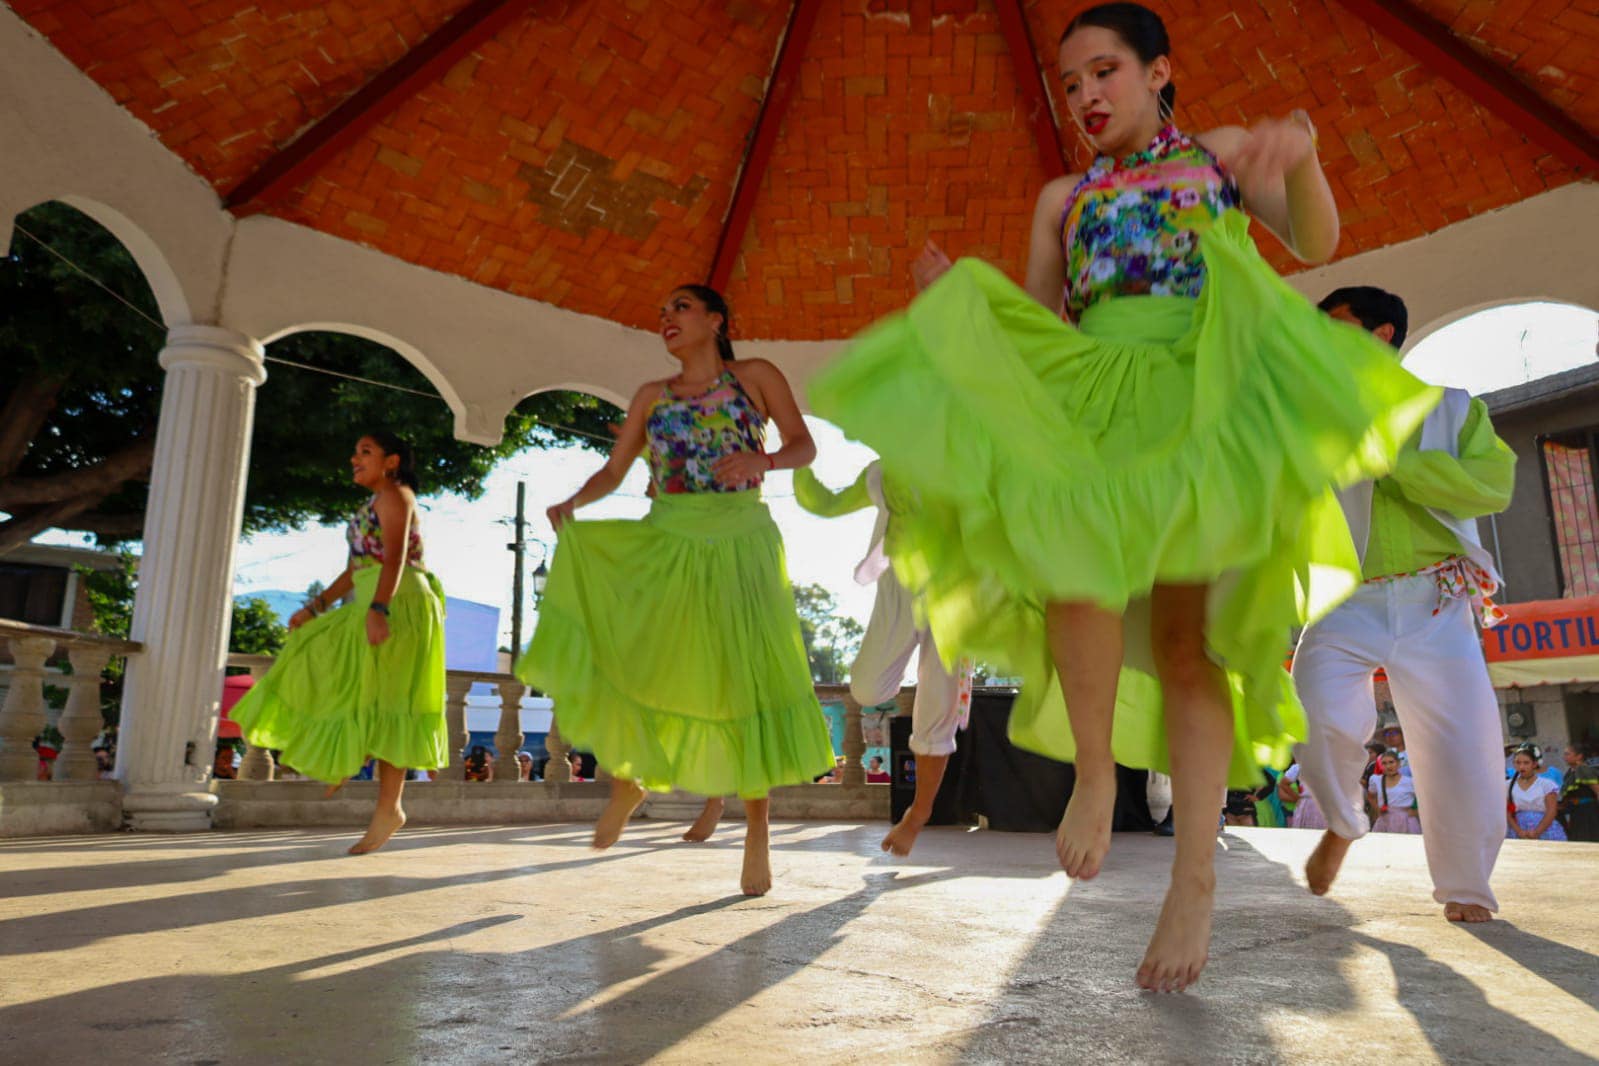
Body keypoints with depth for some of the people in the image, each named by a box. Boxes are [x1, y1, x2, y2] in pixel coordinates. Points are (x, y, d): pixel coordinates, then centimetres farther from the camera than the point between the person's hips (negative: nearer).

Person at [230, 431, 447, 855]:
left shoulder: (394, 494, -4)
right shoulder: (374, 506, 26)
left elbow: (395, 556, -20)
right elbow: (356, 570, 25)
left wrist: (378, 609, -32)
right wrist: (315, 608, 19)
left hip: (396, 603, -10)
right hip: (372, 603, 10)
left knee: (382, 701, -9)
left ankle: (388, 807, -5)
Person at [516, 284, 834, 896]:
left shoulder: (756, 376, 5)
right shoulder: (652, 397, 12)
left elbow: (805, 446, -1)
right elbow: (614, 471, 8)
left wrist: (763, 461, -21)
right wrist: (573, 502, -12)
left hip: (741, 546, -2)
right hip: (666, 546, 3)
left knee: (749, 680, -4)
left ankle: (757, 833, 11)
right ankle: (627, 775, 9)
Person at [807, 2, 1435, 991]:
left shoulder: (1221, 153, 18)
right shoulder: (1064, 196, 23)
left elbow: (1317, 242, 3)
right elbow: (1034, 320, 17)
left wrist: (1302, 161, -17)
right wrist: (962, 300, -1)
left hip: (1201, 392, -1)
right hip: (1092, 398, 2)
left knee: (1186, 628, -11)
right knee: (1073, 540, -32)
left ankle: (1196, 880, -9)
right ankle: (1095, 770, -16)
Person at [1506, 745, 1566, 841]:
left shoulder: (1546, 784, 3)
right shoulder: (1509, 786, 7)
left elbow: (1551, 812, -3)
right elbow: (1507, 813, 2)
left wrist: (1536, 832, -14)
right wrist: (1520, 832, -13)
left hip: (1545, 833, -1)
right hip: (1518, 835, 1)